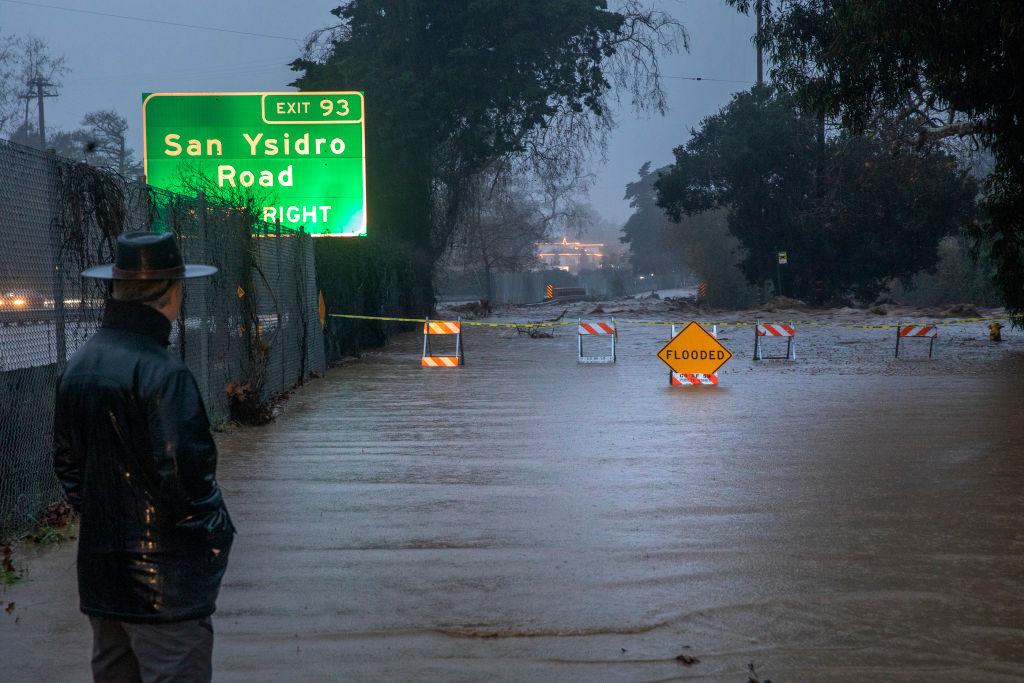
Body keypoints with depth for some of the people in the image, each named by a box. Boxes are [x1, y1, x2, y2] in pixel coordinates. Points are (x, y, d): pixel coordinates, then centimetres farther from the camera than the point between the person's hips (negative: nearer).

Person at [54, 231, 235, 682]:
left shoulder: (79, 365, 7)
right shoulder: (160, 372, -20)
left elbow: (66, 460, 14)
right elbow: (184, 473, -22)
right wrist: (216, 532, -8)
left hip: (99, 572, 9)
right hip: (163, 578, -9)